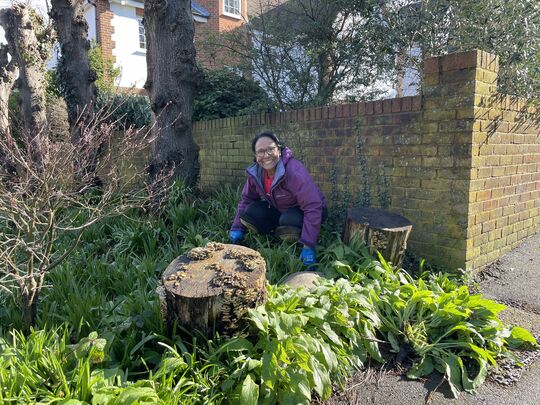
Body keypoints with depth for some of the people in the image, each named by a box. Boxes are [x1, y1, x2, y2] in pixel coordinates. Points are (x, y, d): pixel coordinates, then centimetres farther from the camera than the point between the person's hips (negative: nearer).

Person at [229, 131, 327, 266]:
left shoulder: (294, 171, -33)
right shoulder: (255, 173, -12)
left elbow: (313, 207, -34)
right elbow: (247, 198, 3)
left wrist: (308, 246, -36)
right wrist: (237, 227, -5)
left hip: (302, 212, -5)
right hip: (278, 210, 5)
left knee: (288, 222, -37)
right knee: (249, 214, -17)